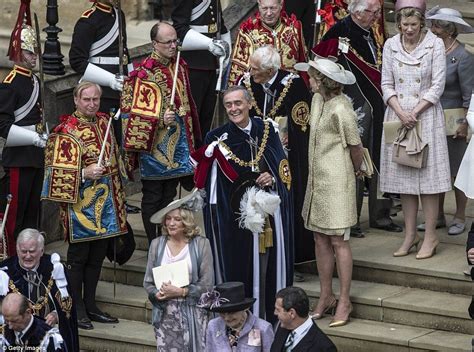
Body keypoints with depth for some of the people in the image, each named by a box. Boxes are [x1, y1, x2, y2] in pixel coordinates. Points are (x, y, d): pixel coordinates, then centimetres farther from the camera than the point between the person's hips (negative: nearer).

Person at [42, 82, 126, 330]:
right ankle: (76, 309, 7)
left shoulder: (103, 122, 10)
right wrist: (84, 173, -24)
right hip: (80, 200, -7)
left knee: (97, 255, 11)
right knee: (78, 255, 0)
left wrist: (116, 195, 22)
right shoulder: (66, 131, -12)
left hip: (104, 201, 7)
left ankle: (90, 305, 20)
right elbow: (58, 169, -13)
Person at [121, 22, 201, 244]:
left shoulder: (179, 66, 6)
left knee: (169, 194, 14)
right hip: (154, 143, -6)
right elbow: (132, 109, -16)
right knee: (152, 195, 4)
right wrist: (160, 119, -27)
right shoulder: (144, 73, -17)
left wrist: (192, 135, 19)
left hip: (178, 141, 6)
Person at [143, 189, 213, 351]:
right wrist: (157, 294, -11)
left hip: (192, 313, -2)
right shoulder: (157, 244, 7)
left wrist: (181, 292, -14)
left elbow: (207, 285, -5)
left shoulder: (201, 244, -2)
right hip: (165, 314, 2)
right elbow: (148, 282, 10)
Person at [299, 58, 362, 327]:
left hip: (337, 183, -9)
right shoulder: (318, 100, 7)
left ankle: (344, 301, 4)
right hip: (317, 180, 9)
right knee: (320, 239, 13)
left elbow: (356, 146, -12)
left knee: (339, 241, -3)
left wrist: (357, 170, 5)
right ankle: (326, 296, 22)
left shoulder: (341, 110, -20)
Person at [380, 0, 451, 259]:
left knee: (428, 176, -4)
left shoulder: (435, 45, -5)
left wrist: (415, 112, -13)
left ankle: (430, 237, 2)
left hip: (426, 116, -3)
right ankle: (410, 235, 14)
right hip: (398, 115, 3)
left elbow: (437, 86, -6)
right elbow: (387, 84, 5)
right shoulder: (391, 45, 4)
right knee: (403, 176, 6)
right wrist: (401, 112, -9)